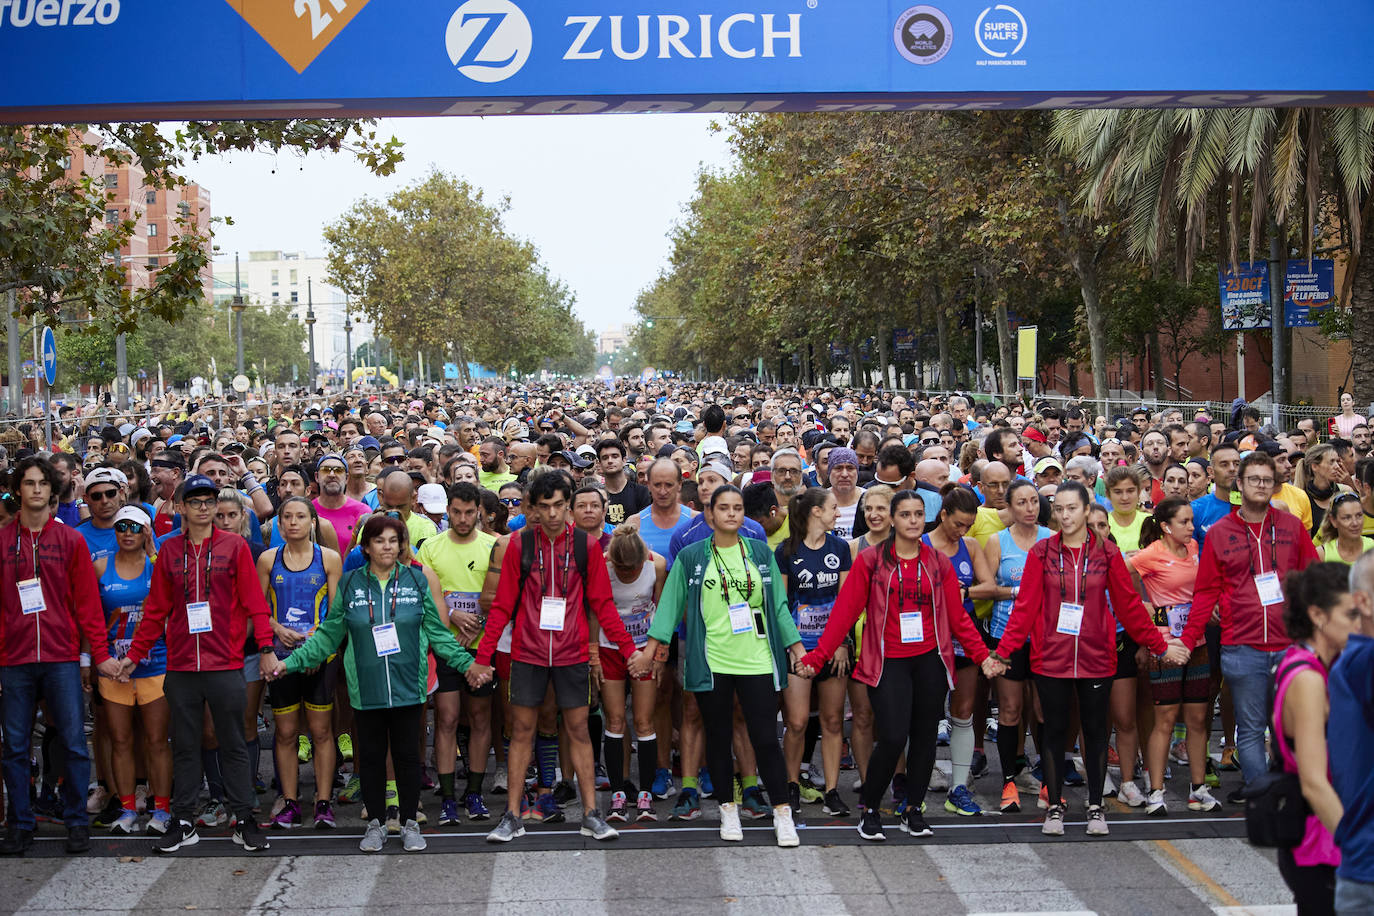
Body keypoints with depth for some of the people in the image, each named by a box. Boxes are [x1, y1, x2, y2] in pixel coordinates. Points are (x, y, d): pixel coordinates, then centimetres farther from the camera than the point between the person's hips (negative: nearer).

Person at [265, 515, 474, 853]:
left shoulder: (417, 580, 4)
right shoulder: (349, 584, 4)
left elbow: (436, 632, 8)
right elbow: (329, 634, 8)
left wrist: (466, 662, 1)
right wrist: (290, 662, 2)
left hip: (407, 687, 0)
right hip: (366, 690, 1)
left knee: (407, 754, 4)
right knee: (371, 756, 7)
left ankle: (409, 823, 18)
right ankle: (375, 824, 21)